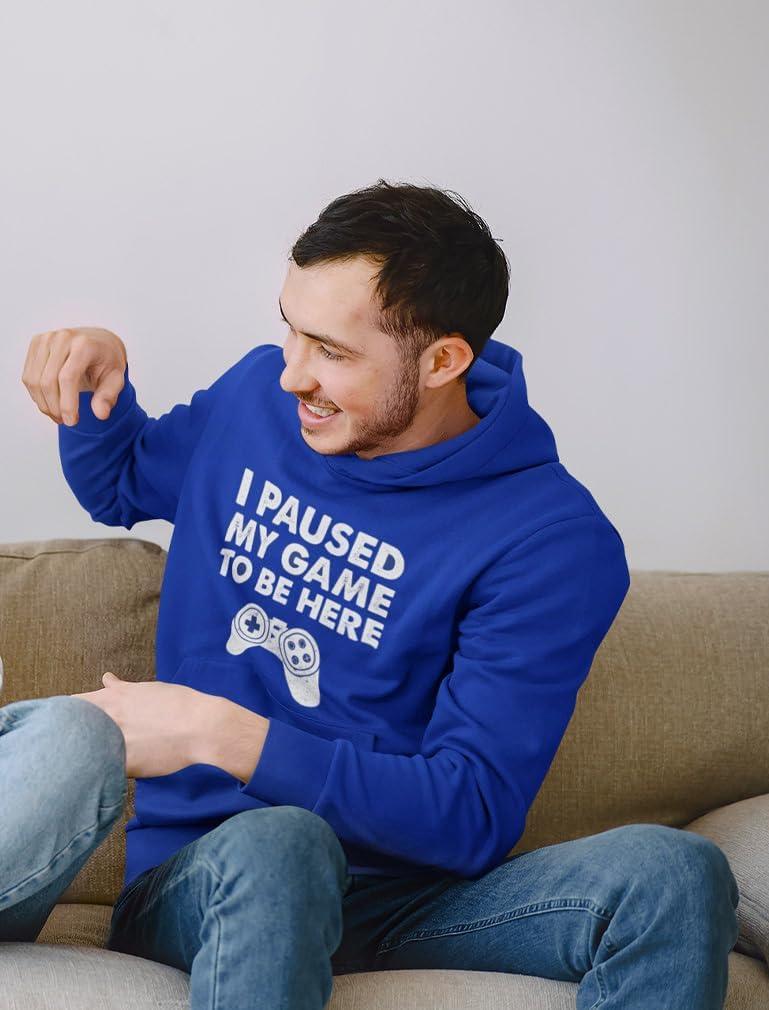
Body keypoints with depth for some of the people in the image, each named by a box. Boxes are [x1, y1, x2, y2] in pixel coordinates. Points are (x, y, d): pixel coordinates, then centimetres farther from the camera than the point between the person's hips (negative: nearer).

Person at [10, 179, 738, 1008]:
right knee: (276, 844, -38)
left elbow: (473, 815, -16)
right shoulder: (256, 395, 3)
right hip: (198, 882, 1)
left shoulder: (550, 539, -12)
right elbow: (119, 485, 26)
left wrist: (219, 734, -22)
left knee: (674, 871, -29)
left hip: (405, 893, 0)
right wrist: (96, 380, 3)